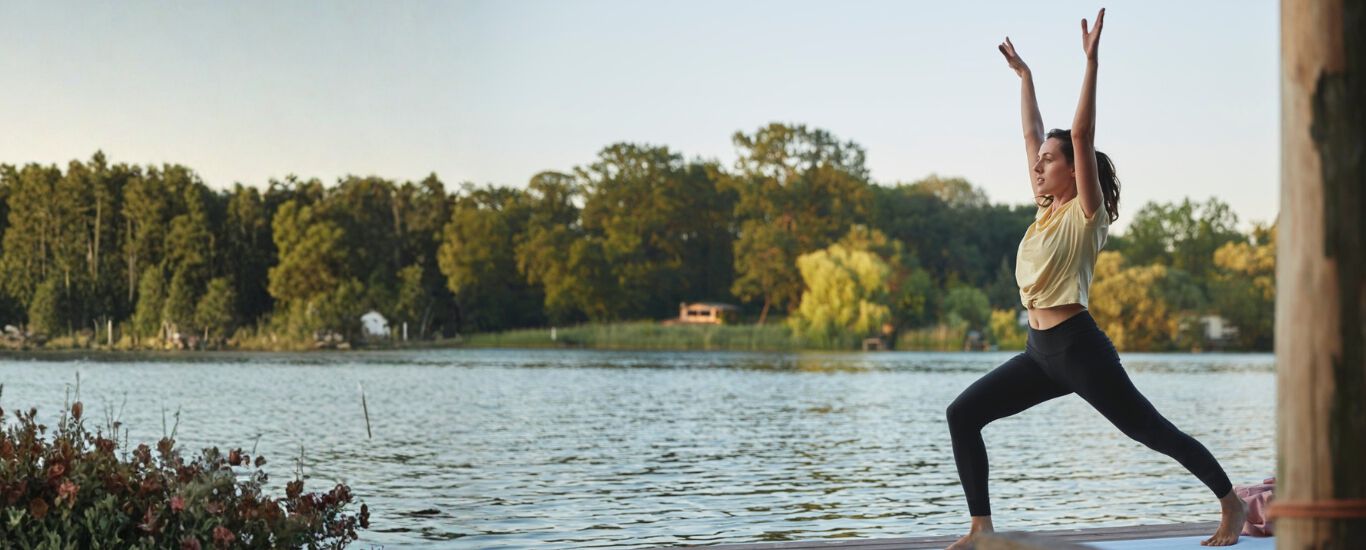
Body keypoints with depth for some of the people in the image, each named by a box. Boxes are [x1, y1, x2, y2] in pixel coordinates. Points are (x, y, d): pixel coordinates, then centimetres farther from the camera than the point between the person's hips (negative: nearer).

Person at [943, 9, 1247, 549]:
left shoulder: (1086, 213, -5)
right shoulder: (1047, 209, 14)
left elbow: (1081, 136, -16)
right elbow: (1032, 135, 21)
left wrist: (1091, 61, -19)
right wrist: (1023, 75, 27)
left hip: (1079, 347, -8)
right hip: (1040, 351, 8)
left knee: (1153, 432, 1)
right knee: (963, 414, -4)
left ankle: (1232, 504, 19)